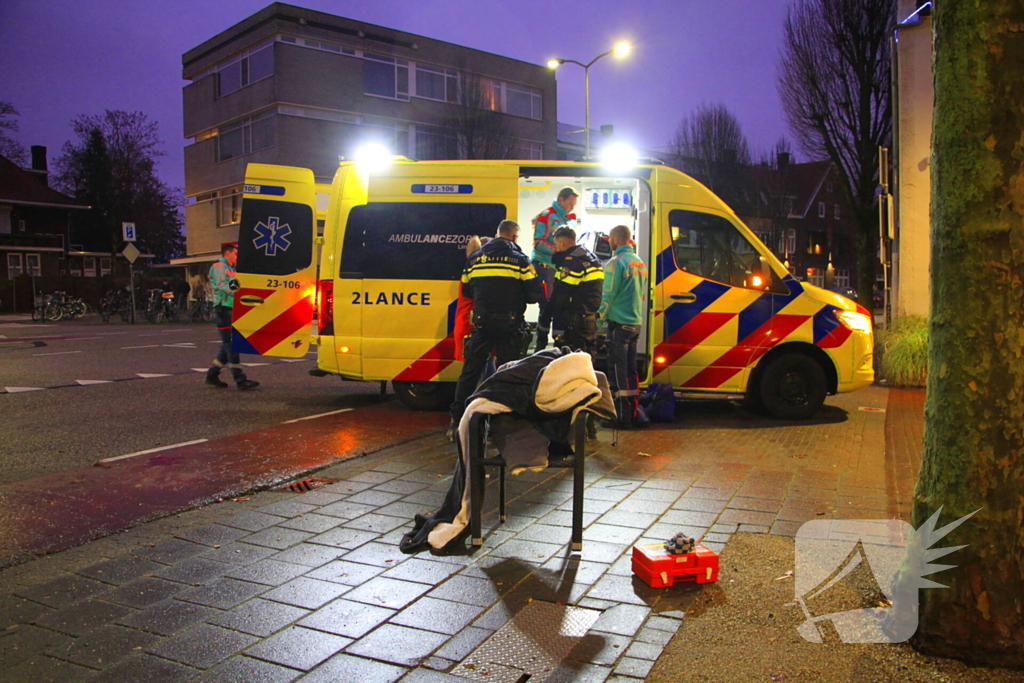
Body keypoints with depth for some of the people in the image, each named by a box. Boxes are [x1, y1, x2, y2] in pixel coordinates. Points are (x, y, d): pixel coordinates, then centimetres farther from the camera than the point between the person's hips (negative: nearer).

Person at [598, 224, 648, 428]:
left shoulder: (615, 262, -13)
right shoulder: (639, 263, 13)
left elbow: (607, 295, -13)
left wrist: (600, 314, -1)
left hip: (619, 323, -8)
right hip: (636, 323, 8)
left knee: (618, 369, -3)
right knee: (631, 368, 14)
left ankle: (623, 415, -2)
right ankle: (635, 411, 19)